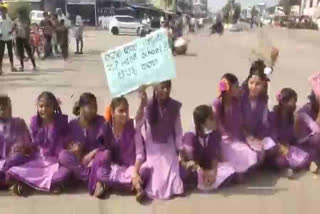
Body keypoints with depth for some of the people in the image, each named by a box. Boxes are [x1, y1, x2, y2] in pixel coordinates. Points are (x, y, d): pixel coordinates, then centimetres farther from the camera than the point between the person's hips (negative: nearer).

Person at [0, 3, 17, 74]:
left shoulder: (9, 19, 2)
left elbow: (13, 27, 5)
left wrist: (11, 31, -13)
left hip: (9, 38, 2)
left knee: (10, 52, 12)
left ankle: (12, 67, 23)